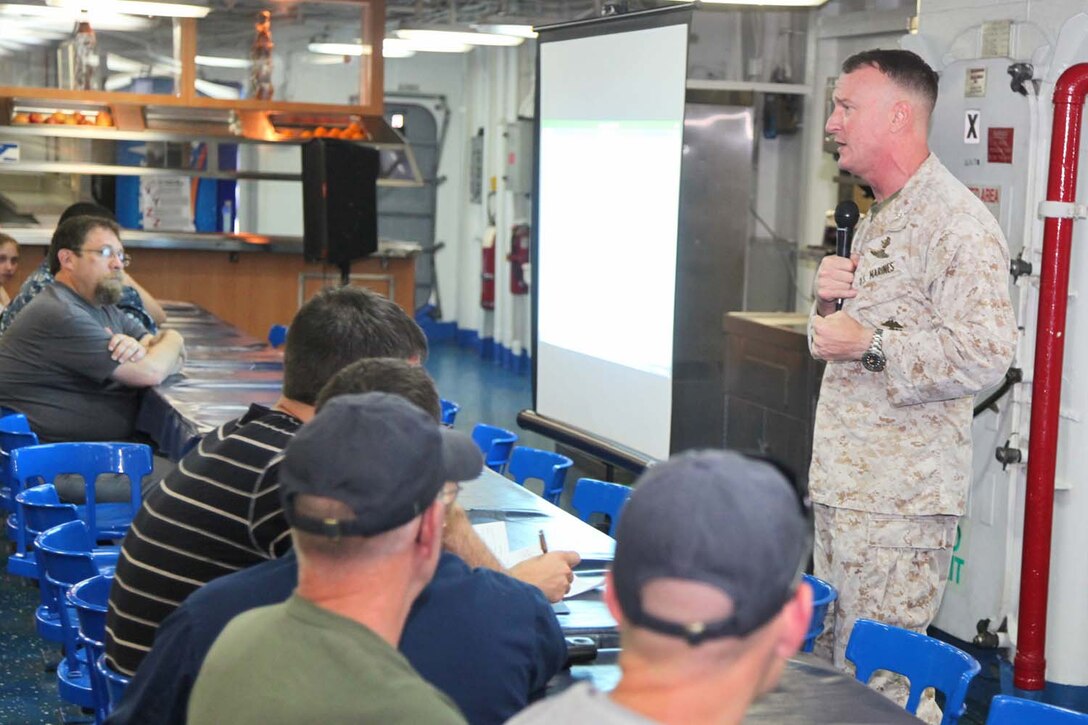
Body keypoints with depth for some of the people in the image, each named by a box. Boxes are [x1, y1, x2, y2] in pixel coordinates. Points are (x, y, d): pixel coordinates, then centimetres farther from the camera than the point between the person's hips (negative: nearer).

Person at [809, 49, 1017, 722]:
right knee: (834, 661, 18)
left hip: (901, 498, -10)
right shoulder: (877, 220, 18)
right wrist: (829, 301, 4)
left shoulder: (957, 224, -15)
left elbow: (986, 354, -25)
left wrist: (870, 346, -22)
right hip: (843, 486, 10)